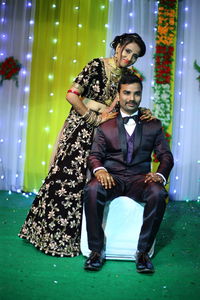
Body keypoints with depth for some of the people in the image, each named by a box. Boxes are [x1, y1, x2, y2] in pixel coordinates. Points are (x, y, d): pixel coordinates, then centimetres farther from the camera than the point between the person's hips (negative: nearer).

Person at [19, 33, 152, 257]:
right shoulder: (97, 66, -9)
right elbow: (72, 95, -16)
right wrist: (95, 119, -12)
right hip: (81, 130, -6)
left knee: (87, 182, 6)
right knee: (68, 177, -5)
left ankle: (71, 236, 20)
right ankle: (52, 234, 10)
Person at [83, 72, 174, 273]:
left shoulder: (153, 125, 16)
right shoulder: (105, 126, 15)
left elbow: (166, 156, 10)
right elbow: (95, 155, 6)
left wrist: (160, 175, -13)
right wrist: (99, 170, -19)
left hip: (140, 178, 0)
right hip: (111, 177, 0)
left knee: (158, 194, -33)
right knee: (92, 190, -34)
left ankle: (143, 251, -19)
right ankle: (96, 250, -20)